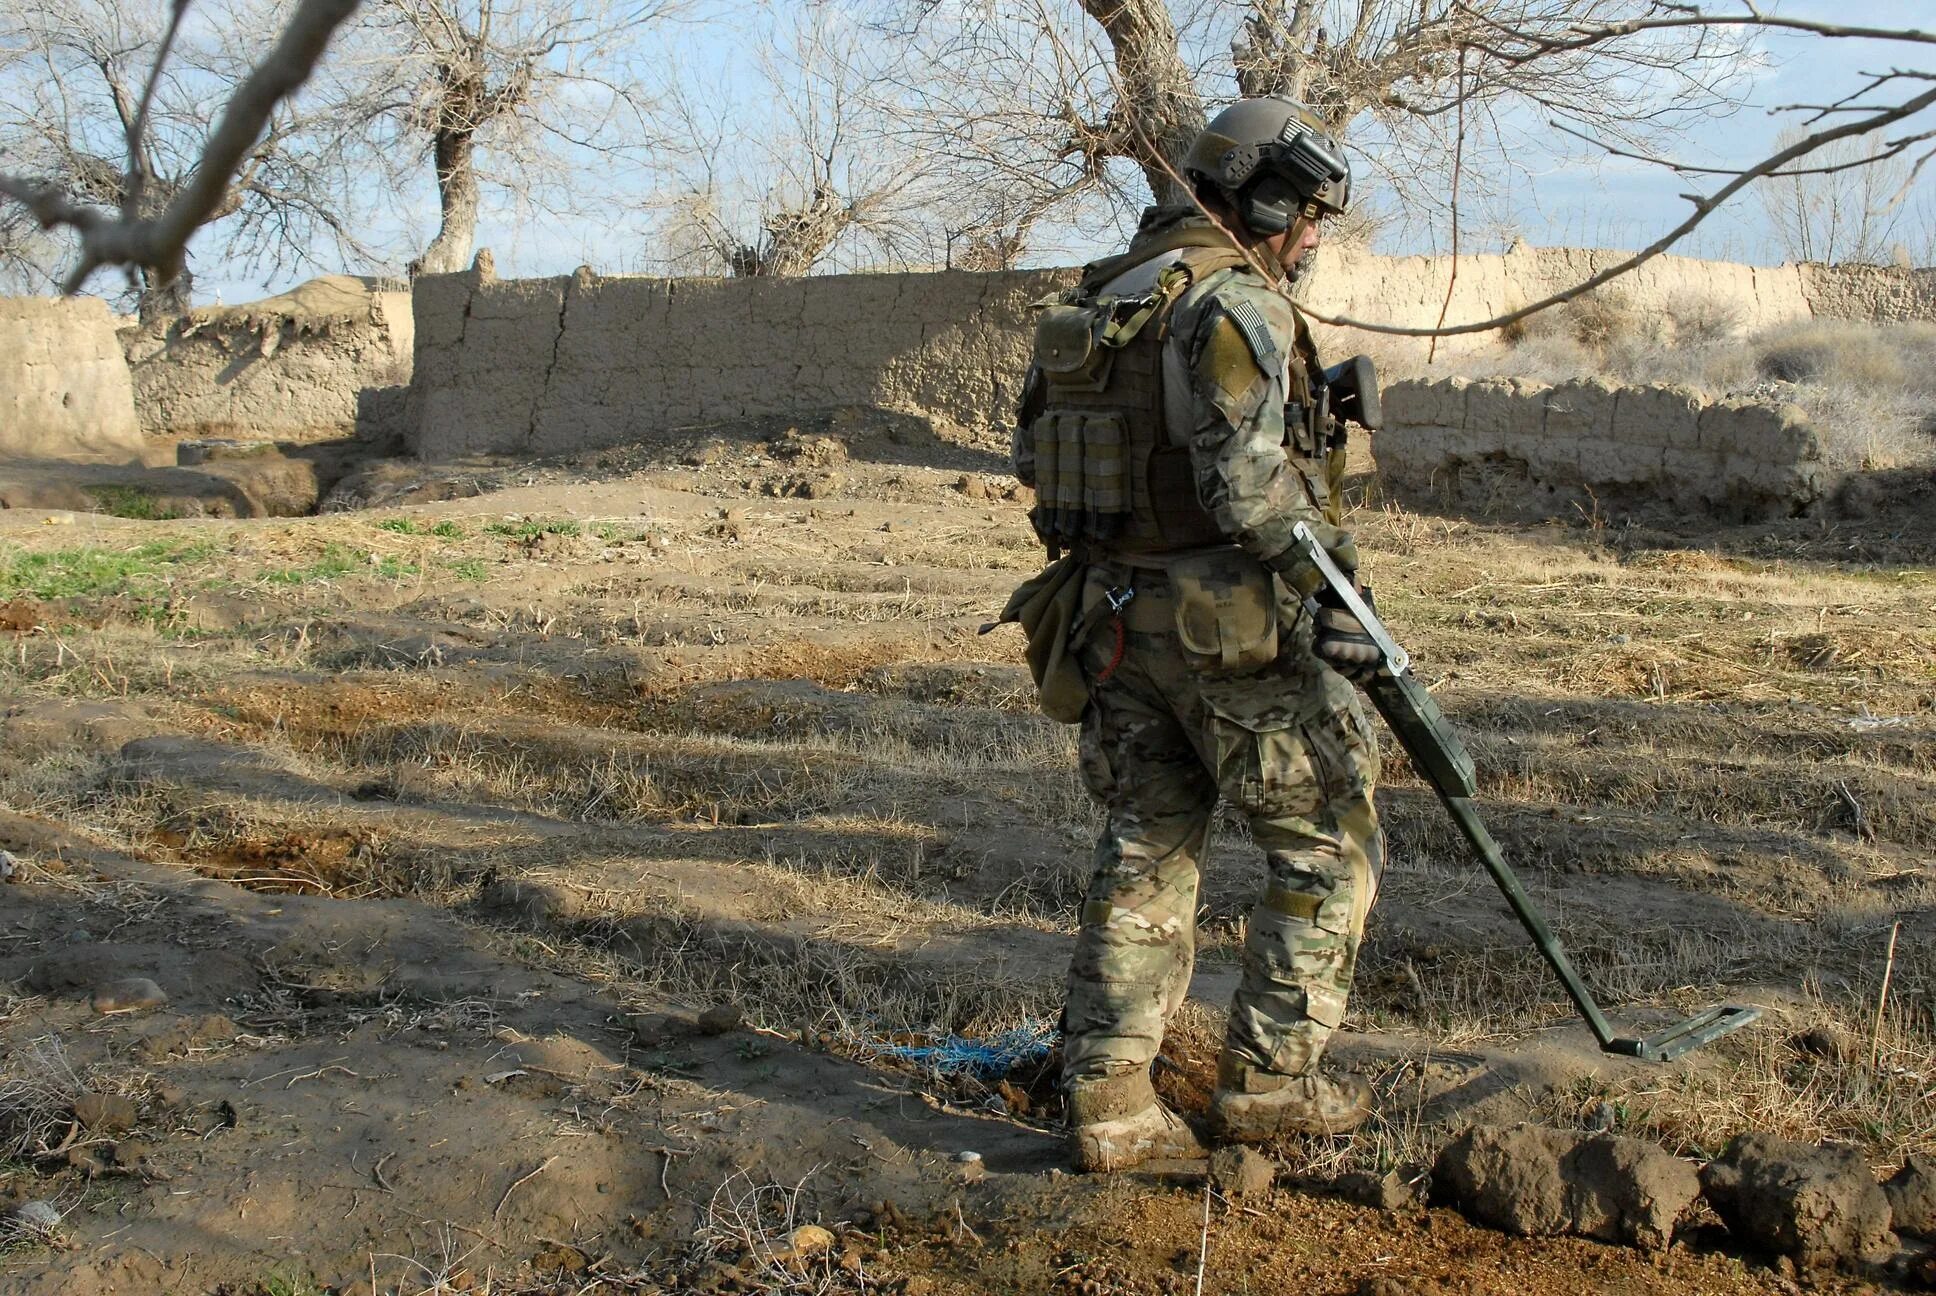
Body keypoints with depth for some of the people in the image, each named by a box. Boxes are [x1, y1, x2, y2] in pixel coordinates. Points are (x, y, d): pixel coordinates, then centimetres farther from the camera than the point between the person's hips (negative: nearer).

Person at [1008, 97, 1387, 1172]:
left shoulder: (1100, 297, 13)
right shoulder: (1233, 300, -14)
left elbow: (1037, 450, 17)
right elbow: (1253, 479, -24)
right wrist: (1331, 598, -22)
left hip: (1118, 616, 8)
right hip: (1229, 626, -8)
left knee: (1144, 856, 12)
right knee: (1326, 844, 7)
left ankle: (1108, 1105, 11)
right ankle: (1270, 1081, 11)